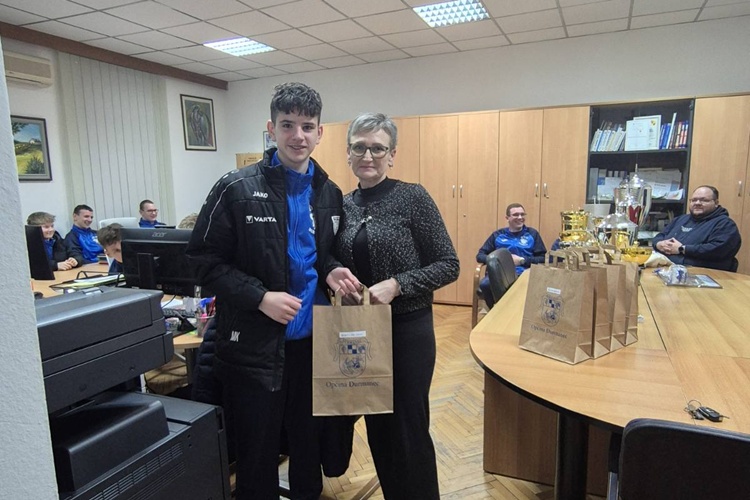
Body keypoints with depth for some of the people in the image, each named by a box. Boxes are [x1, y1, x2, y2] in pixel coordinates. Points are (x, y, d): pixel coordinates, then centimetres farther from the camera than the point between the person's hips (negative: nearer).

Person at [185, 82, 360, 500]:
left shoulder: (330, 193, 5)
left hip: (313, 338, 5)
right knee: (258, 449, 13)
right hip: (255, 343, -4)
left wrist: (330, 271, -5)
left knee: (310, 441, 22)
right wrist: (260, 297, -20)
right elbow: (205, 259, -9)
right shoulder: (237, 189, -11)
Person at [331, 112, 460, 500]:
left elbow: (448, 266, -11)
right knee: (377, 426, 18)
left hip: (407, 328, -5)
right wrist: (339, 280, -6)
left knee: (409, 429, 7)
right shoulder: (344, 205, 5)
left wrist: (396, 285, -23)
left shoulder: (412, 197, -11)